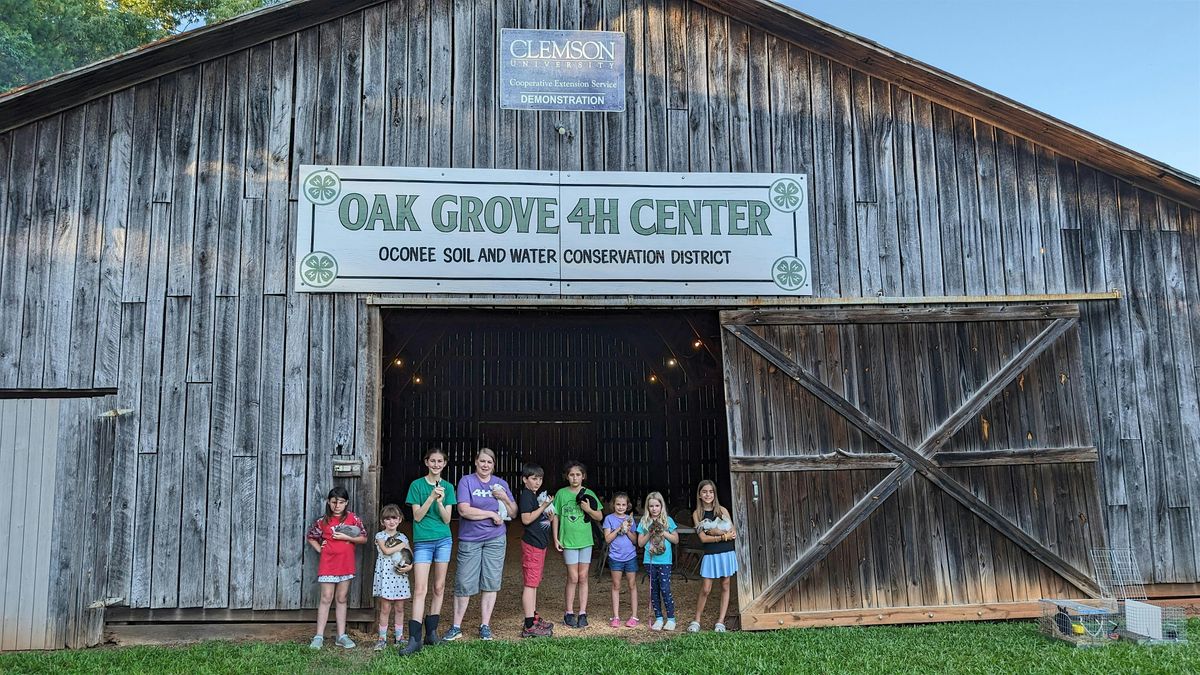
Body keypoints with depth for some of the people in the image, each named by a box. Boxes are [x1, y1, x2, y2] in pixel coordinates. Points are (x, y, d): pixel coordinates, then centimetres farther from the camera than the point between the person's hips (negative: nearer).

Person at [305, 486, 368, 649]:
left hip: (346, 565, 1)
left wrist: (346, 537, -11)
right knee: (326, 598, -2)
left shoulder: (352, 518, 1)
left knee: (342, 599, 8)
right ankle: (319, 636, 2)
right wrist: (319, 549, 3)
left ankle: (342, 636, 13)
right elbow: (310, 537, 16)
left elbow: (364, 538, 0)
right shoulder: (323, 521, 3)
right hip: (327, 565, -1)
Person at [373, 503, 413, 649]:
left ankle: (399, 637, 14)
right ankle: (382, 638, 7)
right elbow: (386, 551, -16)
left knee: (400, 608, 6)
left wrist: (410, 566, -6)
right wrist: (402, 545, -7)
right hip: (385, 574, -3)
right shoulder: (380, 536, 0)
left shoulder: (403, 537, 10)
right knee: (385, 608, -2)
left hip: (400, 575, 3)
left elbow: (411, 556, 13)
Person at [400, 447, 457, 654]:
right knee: (420, 589, -9)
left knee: (439, 587, 8)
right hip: (423, 541, -3)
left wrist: (440, 502, -17)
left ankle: (431, 632, 18)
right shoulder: (417, 485, -1)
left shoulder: (447, 487, 5)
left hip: (443, 540, 3)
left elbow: (447, 519, 1)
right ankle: (414, 639, -10)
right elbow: (417, 516, -5)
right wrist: (431, 497, -17)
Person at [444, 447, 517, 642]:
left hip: (495, 540, 3)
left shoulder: (500, 483, 8)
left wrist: (505, 498, -9)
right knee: (464, 583, 0)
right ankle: (456, 627, 14)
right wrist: (491, 514, -11)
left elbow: (514, 512, 11)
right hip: (470, 540, -3)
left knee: (491, 582, 4)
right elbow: (464, 510, -14)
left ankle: (485, 626, 16)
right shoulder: (466, 481, -3)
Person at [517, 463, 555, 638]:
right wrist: (543, 507, -19)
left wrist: (548, 514, 4)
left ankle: (534, 618, 25)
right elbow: (526, 519, -20)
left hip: (540, 543, 10)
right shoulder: (526, 495, -12)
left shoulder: (536, 496, 16)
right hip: (531, 544, -10)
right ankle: (529, 626, -7)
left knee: (534, 583, 16)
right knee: (530, 583, -8)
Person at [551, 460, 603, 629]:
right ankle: (569, 613, 10)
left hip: (585, 540, 2)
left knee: (583, 577, 6)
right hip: (568, 540, -2)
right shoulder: (561, 494, -1)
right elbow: (555, 517, 3)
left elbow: (599, 517, 6)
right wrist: (555, 538, -1)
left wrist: (589, 509, -12)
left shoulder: (589, 494, 3)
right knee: (573, 577, -2)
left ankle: (583, 613, 13)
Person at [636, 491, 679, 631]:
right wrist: (650, 533, -10)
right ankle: (658, 618, 18)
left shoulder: (668, 520, 2)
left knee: (665, 589, -7)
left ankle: (671, 619, 4)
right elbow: (640, 543, 5)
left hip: (664, 560, -2)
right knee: (654, 590, 8)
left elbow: (676, 540, 3)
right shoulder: (644, 522, 6)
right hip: (650, 560, 2)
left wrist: (663, 532, -9)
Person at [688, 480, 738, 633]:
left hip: (727, 553, 2)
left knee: (725, 586, 6)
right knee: (706, 589, -3)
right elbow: (703, 538, -9)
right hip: (710, 555, -2)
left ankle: (721, 621, 14)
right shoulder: (697, 514, -1)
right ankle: (696, 621, 11)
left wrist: (715, 532, -15)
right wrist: (724, 536, -14)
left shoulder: (722, 510, 3)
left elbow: (733, 533, 0)